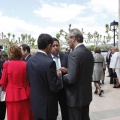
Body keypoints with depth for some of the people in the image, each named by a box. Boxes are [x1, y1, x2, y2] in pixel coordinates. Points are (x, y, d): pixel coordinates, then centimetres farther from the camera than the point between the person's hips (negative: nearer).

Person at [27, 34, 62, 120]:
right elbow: (55, 87, -21)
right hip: (47, 106, -6)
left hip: (35, 104, 7)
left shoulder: (30, 60, -2)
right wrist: (58, 75, -4)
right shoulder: (49, 62, -25)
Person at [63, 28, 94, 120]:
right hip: (87, 94, 8)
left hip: (76, 96, -8)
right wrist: (67, 71, 11)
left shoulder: (74, 54, -23)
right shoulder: (89, 53, 4)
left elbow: (71, 79, -26)